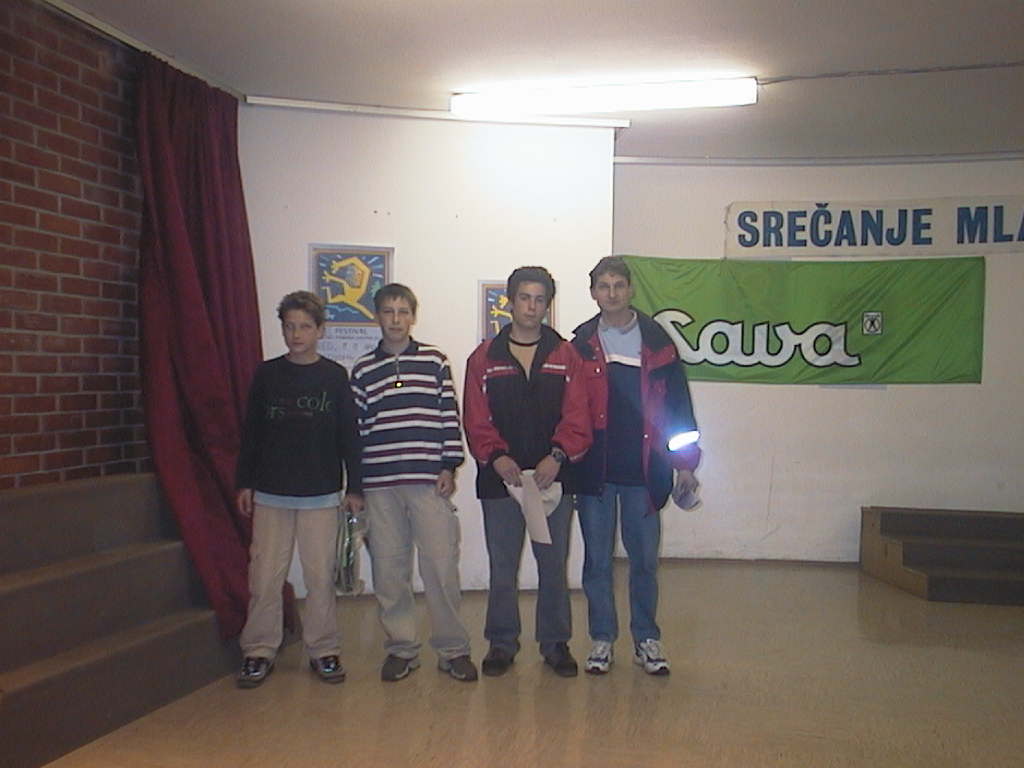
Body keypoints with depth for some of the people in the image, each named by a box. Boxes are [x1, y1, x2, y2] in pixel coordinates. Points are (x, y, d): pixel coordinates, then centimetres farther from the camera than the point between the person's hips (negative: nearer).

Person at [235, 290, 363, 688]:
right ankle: (259, 651, 15)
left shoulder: (335, 376, 1)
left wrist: (354, 487, 2)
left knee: (321, 576, 3)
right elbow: (251, 432, 8)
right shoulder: (266, 374, 5)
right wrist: (244, 483, 5)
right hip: (270, 494, 1)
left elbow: (349, 436, 3)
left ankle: (323, 650, 16)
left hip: (321, 495, -1)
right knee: (264, 576, 2)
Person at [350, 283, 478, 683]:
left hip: (429, 481, -2)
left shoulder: (434, 360, 7)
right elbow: (356, 427, 12)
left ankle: (452, 649, 11)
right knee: (388, 569, 6)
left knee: (441, 564, -2)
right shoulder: (363, 369, 11)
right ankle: (401, 648, 19)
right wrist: (355, 484, 9)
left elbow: (450, 415, 5)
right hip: (379, 485, 2)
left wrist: (449, 466, -2)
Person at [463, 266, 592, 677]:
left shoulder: (566, 356, 6)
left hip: (553, 477, 0)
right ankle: (502, 642, 23)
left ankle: (555, 643, 24)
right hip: (500, 478, 0)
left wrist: (557, 456, -18)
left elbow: (577, 417, -3)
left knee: (553, 564, 9)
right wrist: (496, 456, -17)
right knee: (502, 566, 8)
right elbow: (476, 419, -1)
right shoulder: (484, 357, 6)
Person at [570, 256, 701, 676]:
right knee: (598, 559, 8)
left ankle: (646, 639, 23)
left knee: (645, 559, 9)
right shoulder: (580, 346, 4)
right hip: (595, 469, 0)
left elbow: (678, 403, 6)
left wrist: (685, 463, 2)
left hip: (644, 468, 0)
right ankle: (602, 638, 21)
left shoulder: (657, 340, 5)